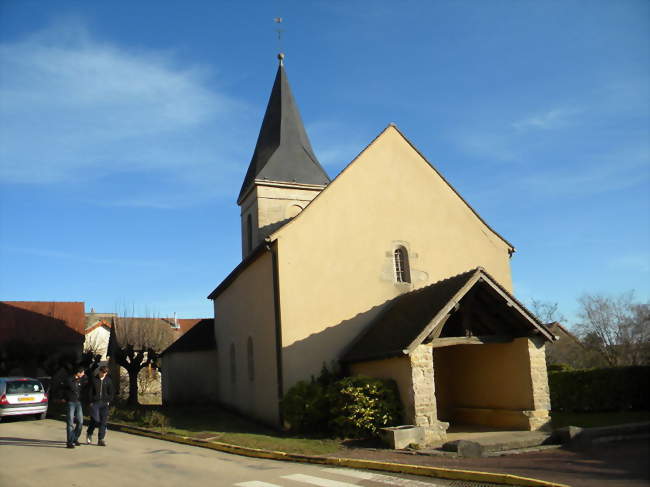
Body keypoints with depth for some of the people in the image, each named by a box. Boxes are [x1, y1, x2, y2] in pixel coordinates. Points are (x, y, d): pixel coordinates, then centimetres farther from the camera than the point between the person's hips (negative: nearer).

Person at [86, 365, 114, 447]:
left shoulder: (108, 380, 6)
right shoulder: (94, 380, 0)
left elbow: (111, 392, 11)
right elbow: (90, 391, 3)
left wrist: (109, 401, 2)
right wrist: (91, 401, -3)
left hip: (104, 404, 2)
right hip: (95, 403, -2)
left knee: (103, 421, 0)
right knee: (95, 420, -6)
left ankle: (101, 439, 6)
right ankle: (89, 433, 22)